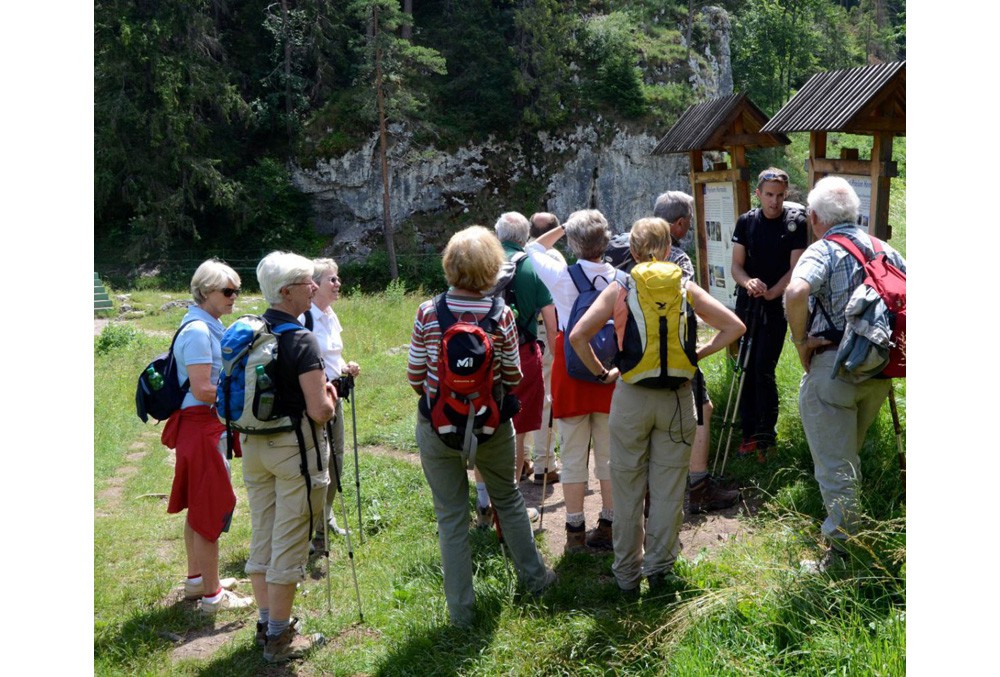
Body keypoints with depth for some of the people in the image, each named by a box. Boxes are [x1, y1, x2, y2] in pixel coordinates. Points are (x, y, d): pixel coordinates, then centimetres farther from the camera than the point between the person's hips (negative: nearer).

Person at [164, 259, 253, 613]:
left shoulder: (209, 326, 12)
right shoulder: (198, 331, -18)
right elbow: (202, 389, -23)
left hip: (208, 426, 10)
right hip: (201, 426, -10)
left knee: (198, 507, 18)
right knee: (211, 509, -2)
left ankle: (196, 579, 31)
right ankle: (212, 594, 7)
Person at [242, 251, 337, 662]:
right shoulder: (301, 341, -19)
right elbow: (319, 410, -21)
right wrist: (330, 396, -1)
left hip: (253, 443, 7)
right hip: (295, 446, -7)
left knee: (261, 537, 17)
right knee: (289, 544, 4)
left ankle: (266, 622, 29)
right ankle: (279, 637, 14)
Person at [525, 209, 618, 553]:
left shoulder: (561, 276, -9)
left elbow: (534, 248, 11)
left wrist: (562, 227, 10)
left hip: (571, 370, -1)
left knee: (573, 456, 7)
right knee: (610, 454, 11)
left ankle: (575, 531, 14)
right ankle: (608, 527, 20)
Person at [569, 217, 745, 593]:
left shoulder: (619, 290, -3)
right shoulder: (685, 288, 0)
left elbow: (578, 337, -11)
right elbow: (734, 326, -2)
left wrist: (601, 373, 1)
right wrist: (698, 354, 4)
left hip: (631, 396, -1)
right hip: (677, 396, 1)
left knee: (627, 487, 11)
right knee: (668, 488, 12)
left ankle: (627, 572, 20)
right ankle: (659, 567, 20)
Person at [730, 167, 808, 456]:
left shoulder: (796, 222, -3)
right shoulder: (746, 222, 5)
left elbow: (796, 268, -7)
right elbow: (736, 265, 1)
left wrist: (770, 292, -23)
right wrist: (748, 282, -22)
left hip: (777, 306, -4)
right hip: (746, 304, 4)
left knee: (764, 371, -10)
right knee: (745, 371, 7)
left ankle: (766, 433, 4)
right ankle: (749, 433, 16)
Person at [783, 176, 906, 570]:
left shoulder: (823, 250, -11)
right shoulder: (885, 250, 9)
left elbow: (796, 292, -32)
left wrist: (800, 340, -18)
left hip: (834, 366, -7)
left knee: (834, 464, 2)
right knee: (850, 456, 26)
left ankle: (842, 551, 8)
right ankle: (848, 529, 43)